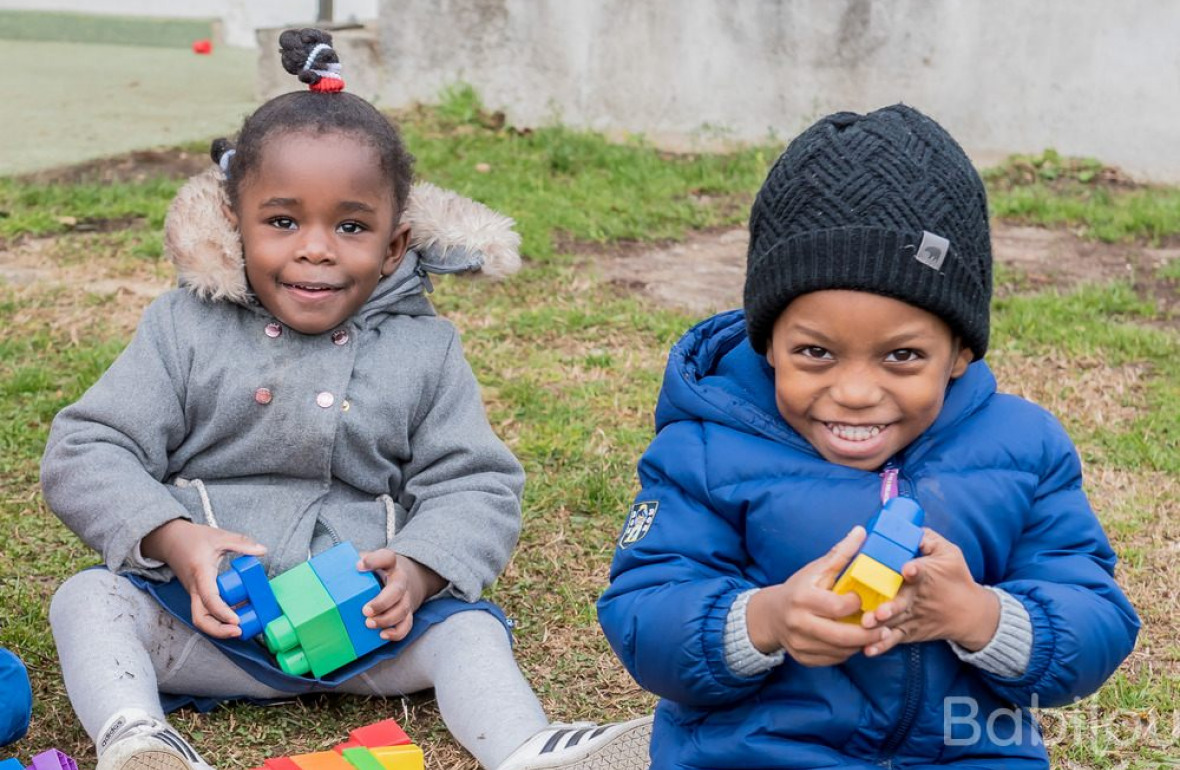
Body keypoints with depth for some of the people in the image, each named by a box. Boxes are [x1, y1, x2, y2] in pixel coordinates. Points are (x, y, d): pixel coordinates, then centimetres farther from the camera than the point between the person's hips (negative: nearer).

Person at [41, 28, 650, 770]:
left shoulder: (424, 349, 3)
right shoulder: (183, 329, 1)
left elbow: (474, 485, 0)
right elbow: (86, 453, -1)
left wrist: (417, 571, -21)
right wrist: (174, 538, -20)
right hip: (205, 610, 0)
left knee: (465, 624, -22)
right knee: (87, 599, -21)